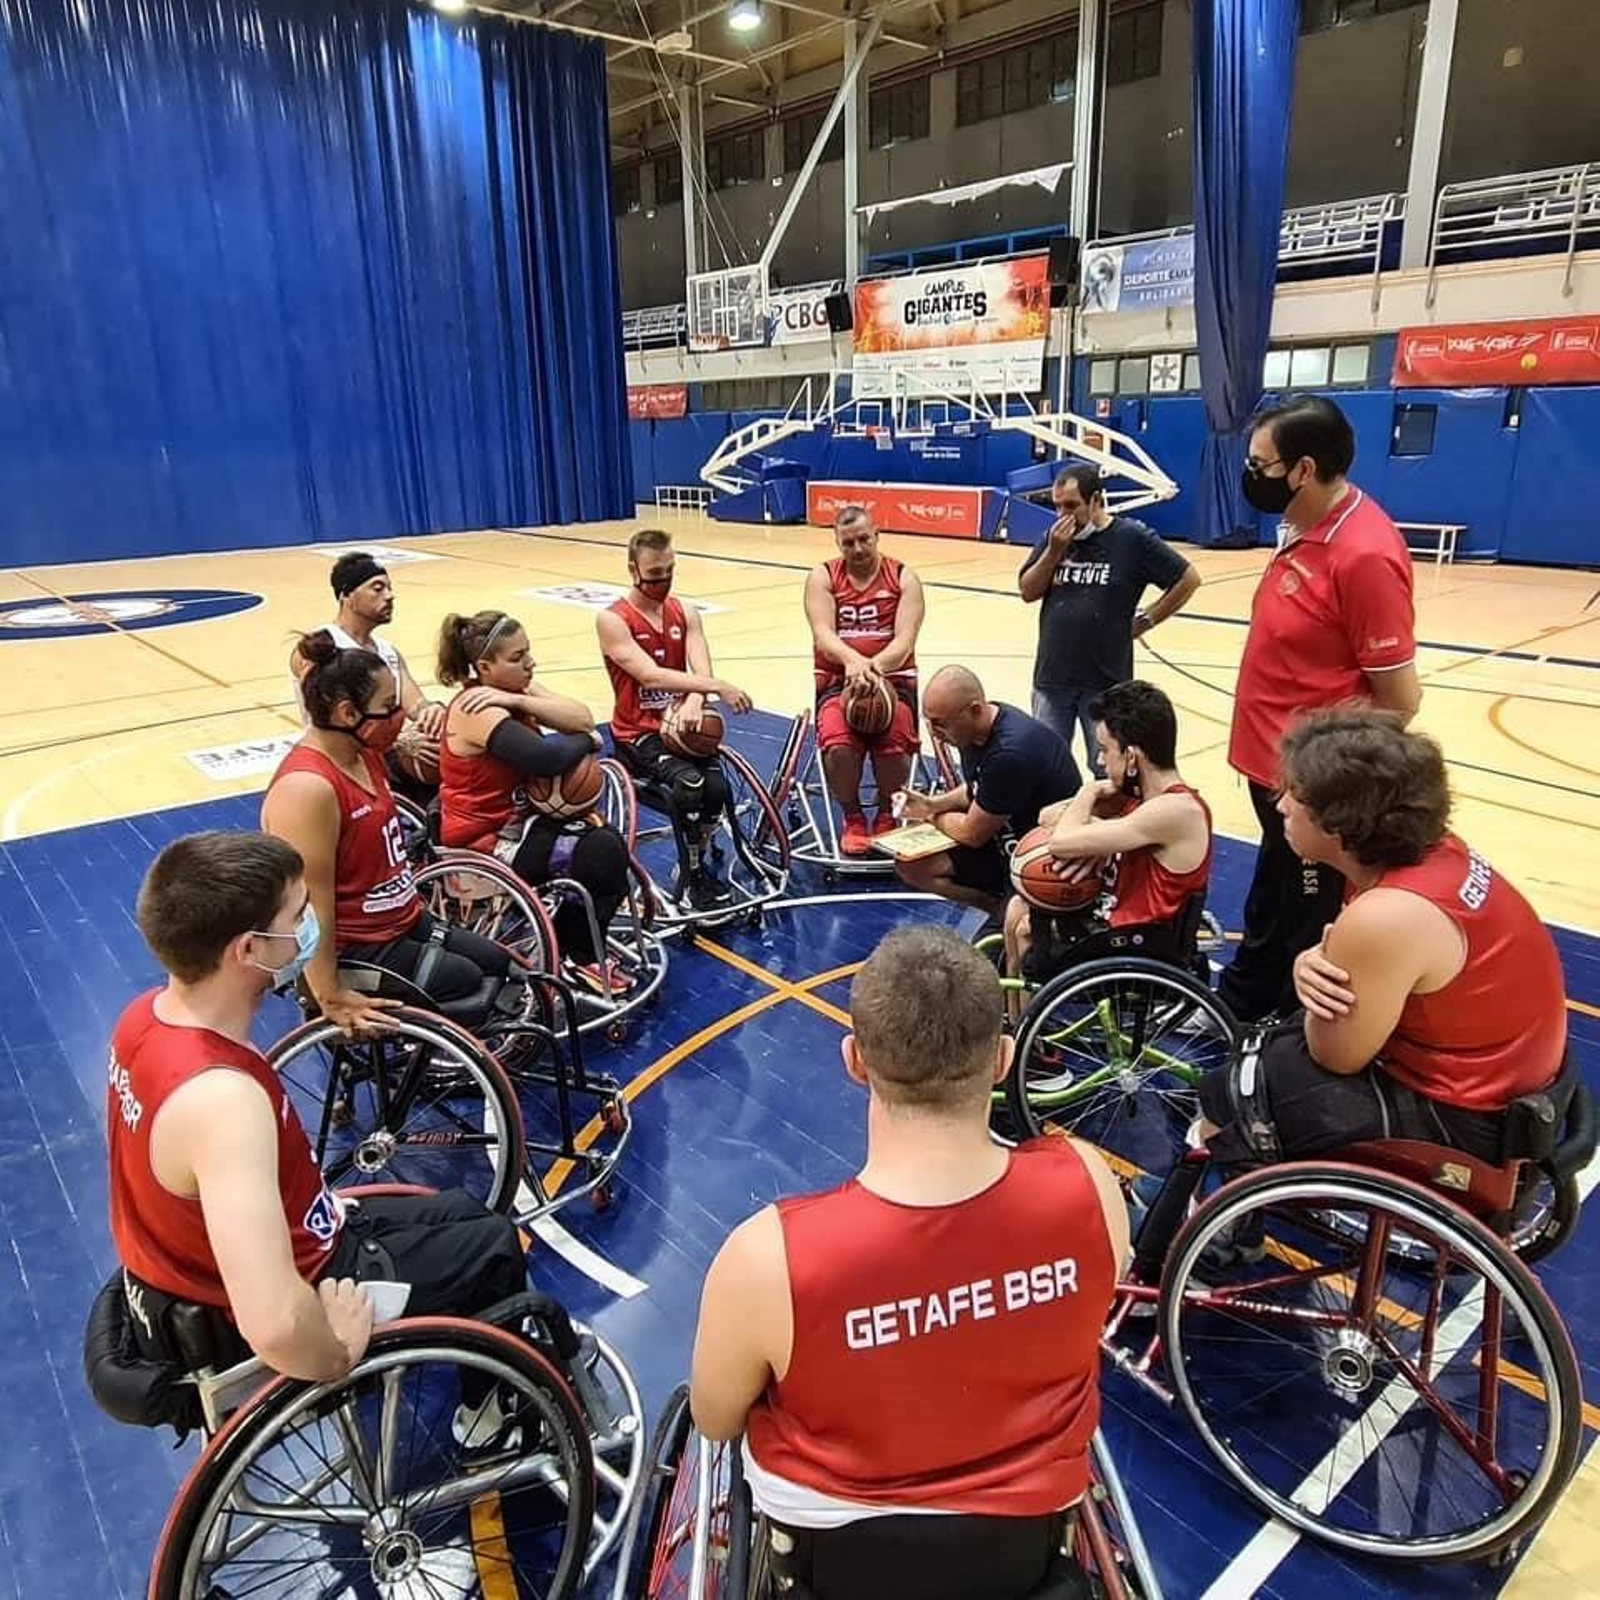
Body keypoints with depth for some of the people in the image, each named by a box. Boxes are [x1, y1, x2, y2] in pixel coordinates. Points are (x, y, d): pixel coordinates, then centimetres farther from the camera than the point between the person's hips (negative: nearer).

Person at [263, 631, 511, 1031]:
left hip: (403, 920, 10)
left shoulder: (363, 750, 0)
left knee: (504, 967, 8)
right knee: (475, 989, -9)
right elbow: (312, 908, -28)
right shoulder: (307, 788, -28)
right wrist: (331, 997, -25)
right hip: (355, 950, -10)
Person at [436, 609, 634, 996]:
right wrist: (587, 741, -15)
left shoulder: (515, 688, 4)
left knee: (609, 843, -5)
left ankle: (583, 950, 10)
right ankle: (574, 956, 6)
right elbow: (547, 759, -36)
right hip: (485, 843, -9)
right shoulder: (478, 711, -22)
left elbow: (583, 719, -10)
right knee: (602, 852, -17)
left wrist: (519, 701, -23)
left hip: (517, 820, 9)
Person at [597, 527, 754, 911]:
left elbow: (700, 669, -9)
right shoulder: (613, 621, -10)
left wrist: (694, 702, -33)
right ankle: (693, 878, -9)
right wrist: (717, 687, -35)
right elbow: (651, 676, -24)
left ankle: (691, 864, 5)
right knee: (688, 783, -30)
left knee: (716, 786, -23)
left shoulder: (685, 613, 6)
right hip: (637, 733, -4)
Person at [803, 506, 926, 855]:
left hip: (893, 678, 0)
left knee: (895, 745, -30)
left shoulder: (904, 577, 4)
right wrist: (853, 661, -34)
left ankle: (887, 817, 1)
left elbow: (905, 640, -10)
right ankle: (853, 819, -1)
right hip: (837, 681, 0)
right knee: (838, 746, -31)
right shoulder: (822, 578, 5)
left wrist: (875, 666, -32)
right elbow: (823, 634, -11)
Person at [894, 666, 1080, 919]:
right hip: (1005, 844, 9)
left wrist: (934, 818, 1)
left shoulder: (1010, 752, -30)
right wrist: (933, 804, 1)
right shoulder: (975, 731, -3)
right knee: (911, 865, -3)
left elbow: (972, 833, -18)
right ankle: (1004, 908, 4)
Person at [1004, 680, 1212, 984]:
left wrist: (1089, 792, -8)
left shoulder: (1177, 810, -25)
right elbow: (1047, 817, 8)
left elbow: (1061, 842, -27)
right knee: (1019, 910, 15)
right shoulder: (1140, 796, 2)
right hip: (1124, 926, 9)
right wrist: (1093, 837, -14)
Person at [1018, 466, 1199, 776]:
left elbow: (1188, 579, -1)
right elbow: (1028, 592, 2)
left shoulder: (1132, 538, -6)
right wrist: (1055, 550, -10)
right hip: (1052, 678, 4)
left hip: (1106, 682, -4)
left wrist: (1144, 621, -2)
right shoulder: (1055, 537, 5)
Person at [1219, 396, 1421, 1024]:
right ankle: (1236, 1007, 46)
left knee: (1308, 935, 9)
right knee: (1268, 906, 26)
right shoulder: (1303, 529, 5)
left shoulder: (1363, 554, -23)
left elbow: (1400, 697, -20)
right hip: (1275, 768, 9)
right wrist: (1272, 756, 13)